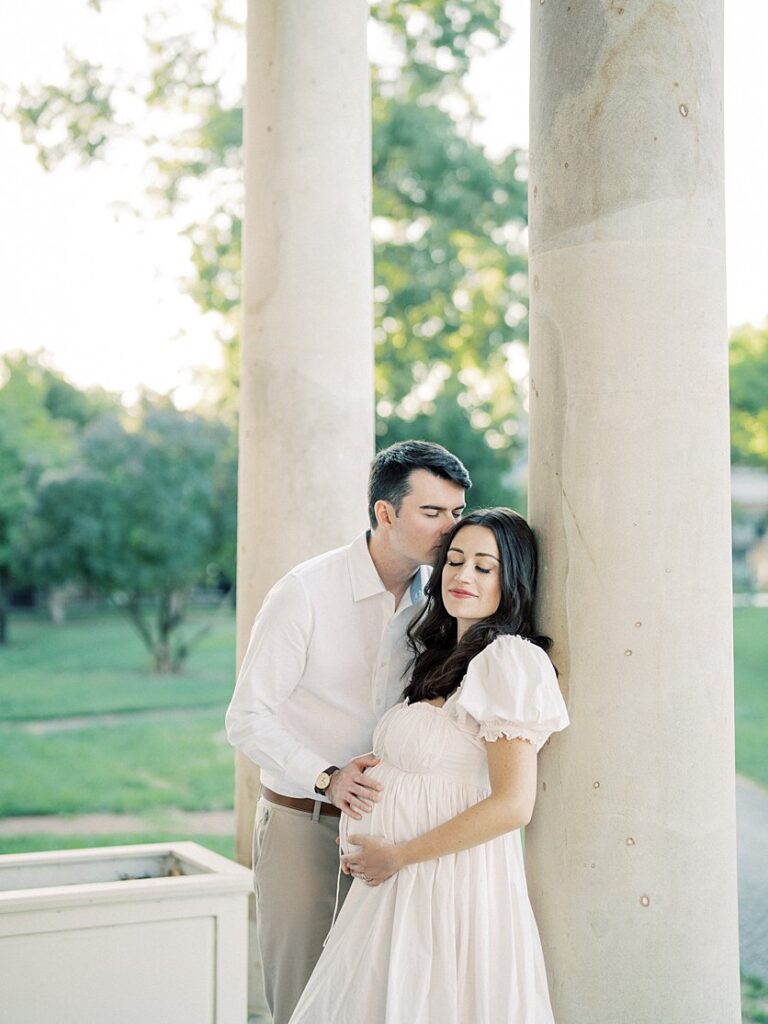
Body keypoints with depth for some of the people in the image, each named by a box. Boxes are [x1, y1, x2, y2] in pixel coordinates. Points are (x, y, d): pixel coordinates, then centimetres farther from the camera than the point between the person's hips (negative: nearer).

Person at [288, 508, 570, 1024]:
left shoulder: (509, 660, -13)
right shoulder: (445, 657, 15)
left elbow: (513, 805, -19)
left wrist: (397, 854, -13)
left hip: (454, 889, -8)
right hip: (402, 890, 8)